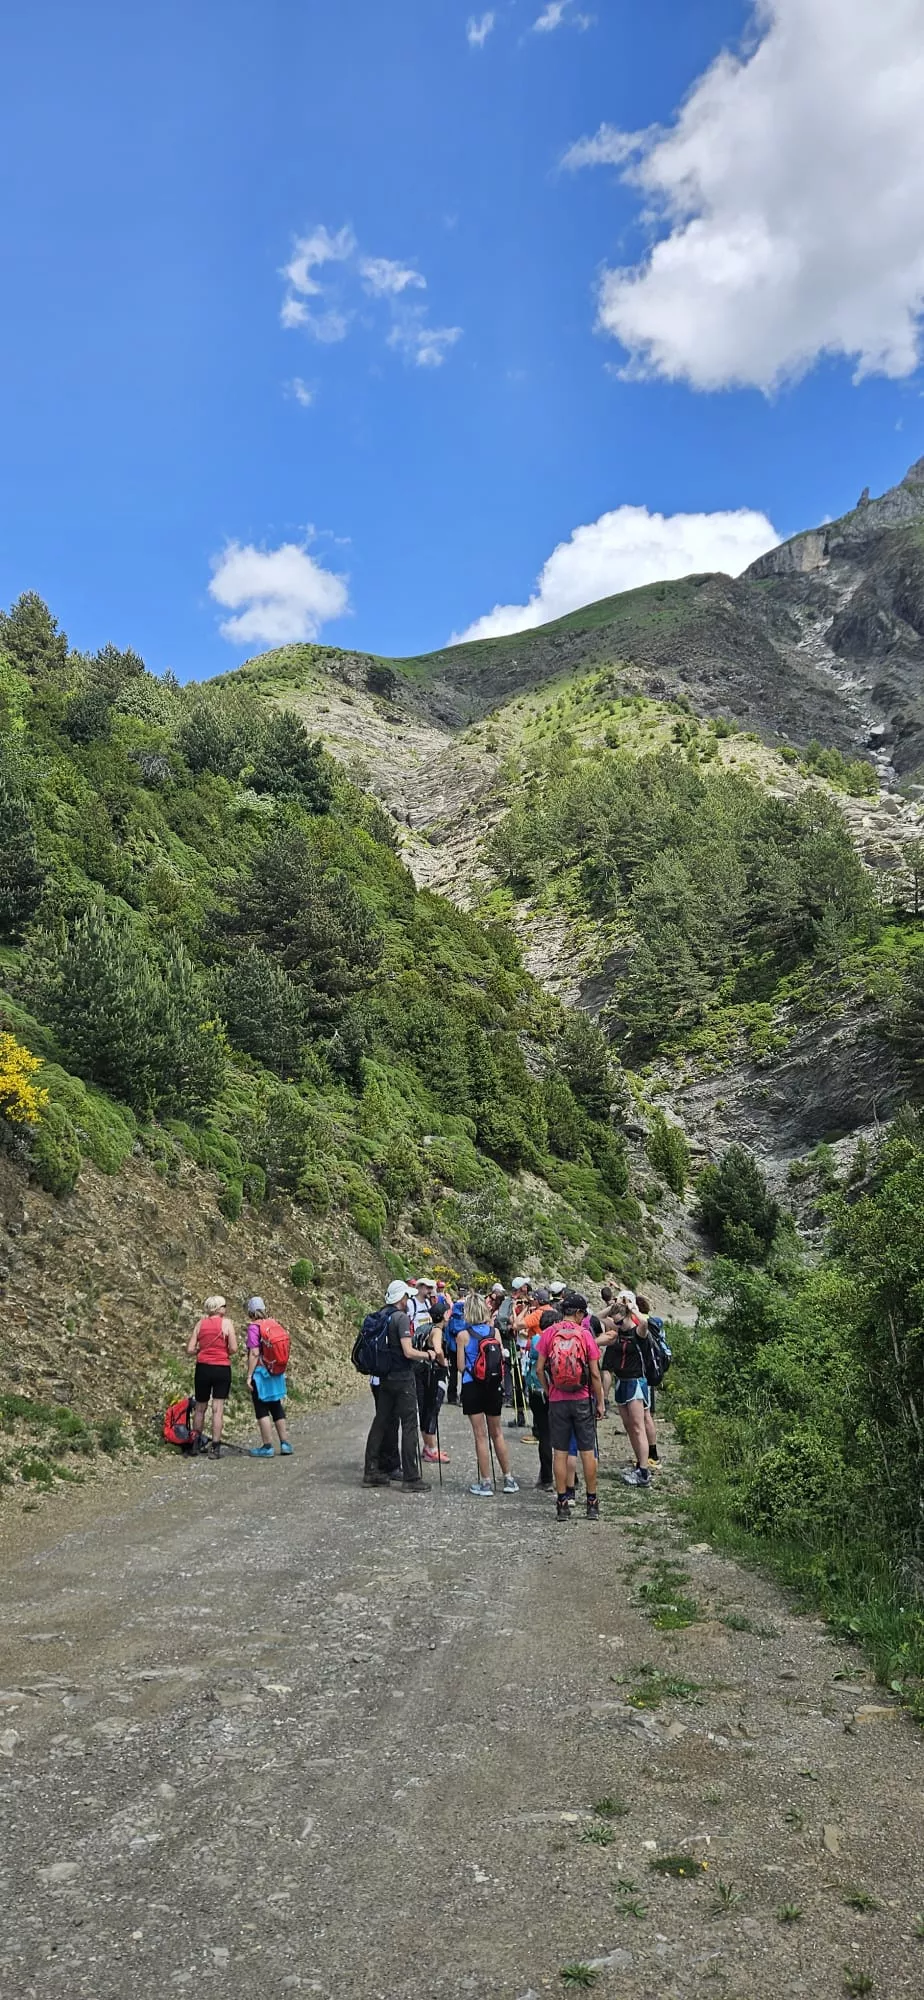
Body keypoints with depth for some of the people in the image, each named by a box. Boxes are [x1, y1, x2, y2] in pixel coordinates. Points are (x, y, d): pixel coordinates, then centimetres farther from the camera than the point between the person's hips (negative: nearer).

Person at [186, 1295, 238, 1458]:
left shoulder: (200, 1324, 4)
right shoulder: (226, 1323, -5)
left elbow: (190, 1349, -1)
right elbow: (233, 1348, -11)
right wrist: (224, 1353, 8)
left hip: (203, 1368, 3)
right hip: (222, 1369, -3)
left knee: (200, 1407, 17)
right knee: (218, 1409, -1)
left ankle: (197, 1443, 29)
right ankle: (215, 1447, -2)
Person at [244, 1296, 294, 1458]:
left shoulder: (254, 1326, -11)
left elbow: (254, 1353, -17)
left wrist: (249, 1375, -14)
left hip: (260, 1372, -7)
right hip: (276, 1373, 7)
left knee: (262, 1410, 1)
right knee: (277, 1409, 15)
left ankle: (267, 1446, 3)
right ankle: (285, 1443, 17)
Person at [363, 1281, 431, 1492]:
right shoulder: (402, 1317, -15)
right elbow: (408, 1352, -21)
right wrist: (427, 1355, -6)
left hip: (384, 1378, 8)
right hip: (402, 1379, -8)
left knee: (381, 1423, 13)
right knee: (409, 1426, -3)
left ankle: (371, 1471, 18)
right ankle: (411, 1478, -3)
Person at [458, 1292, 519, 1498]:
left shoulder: (464, 1335, -9)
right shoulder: (495, 1331, -1)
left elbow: (461, 1367, -7)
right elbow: (502, 1358, 0)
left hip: (473, 1387, -4)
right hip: (494, 1386, 4)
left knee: (481, 1435, 2)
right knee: (496, 1432, 17)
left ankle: (486, 1483, 5)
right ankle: (508, 1479, 21)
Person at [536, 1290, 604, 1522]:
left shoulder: (548, 1334, -3)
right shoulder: (585, 1335, -6)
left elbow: (539, 1369, -4)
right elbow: (595, 1374, -5)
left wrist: (548, 1392, 10)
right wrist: (600, 1402, 4)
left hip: (557, 1400, 1)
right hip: (582, 1400, -1)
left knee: (560, 1453, 7)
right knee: (588, 1452, 8)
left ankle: (562, 1503, 9)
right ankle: (592, 1503, 14)